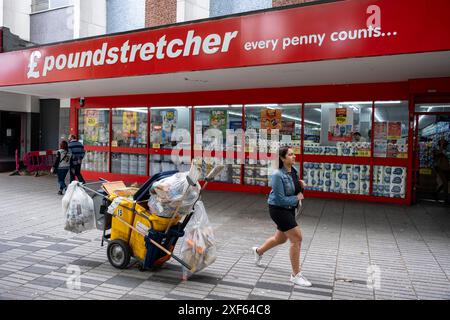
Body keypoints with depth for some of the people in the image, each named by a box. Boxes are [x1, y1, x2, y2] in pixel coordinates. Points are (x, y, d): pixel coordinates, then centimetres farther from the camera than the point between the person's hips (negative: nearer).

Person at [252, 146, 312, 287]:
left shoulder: (293, 171, 1)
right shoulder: (278, 175, -23)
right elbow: (281, 199, -24)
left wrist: (301, 185, -4)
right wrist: (297, 198, -13)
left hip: (289, 209, 9)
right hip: (278, 209, -9)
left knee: (280, 238, 22)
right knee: (296, 237, -10)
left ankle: (258, 251, 49)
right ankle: (296, 275, 4)